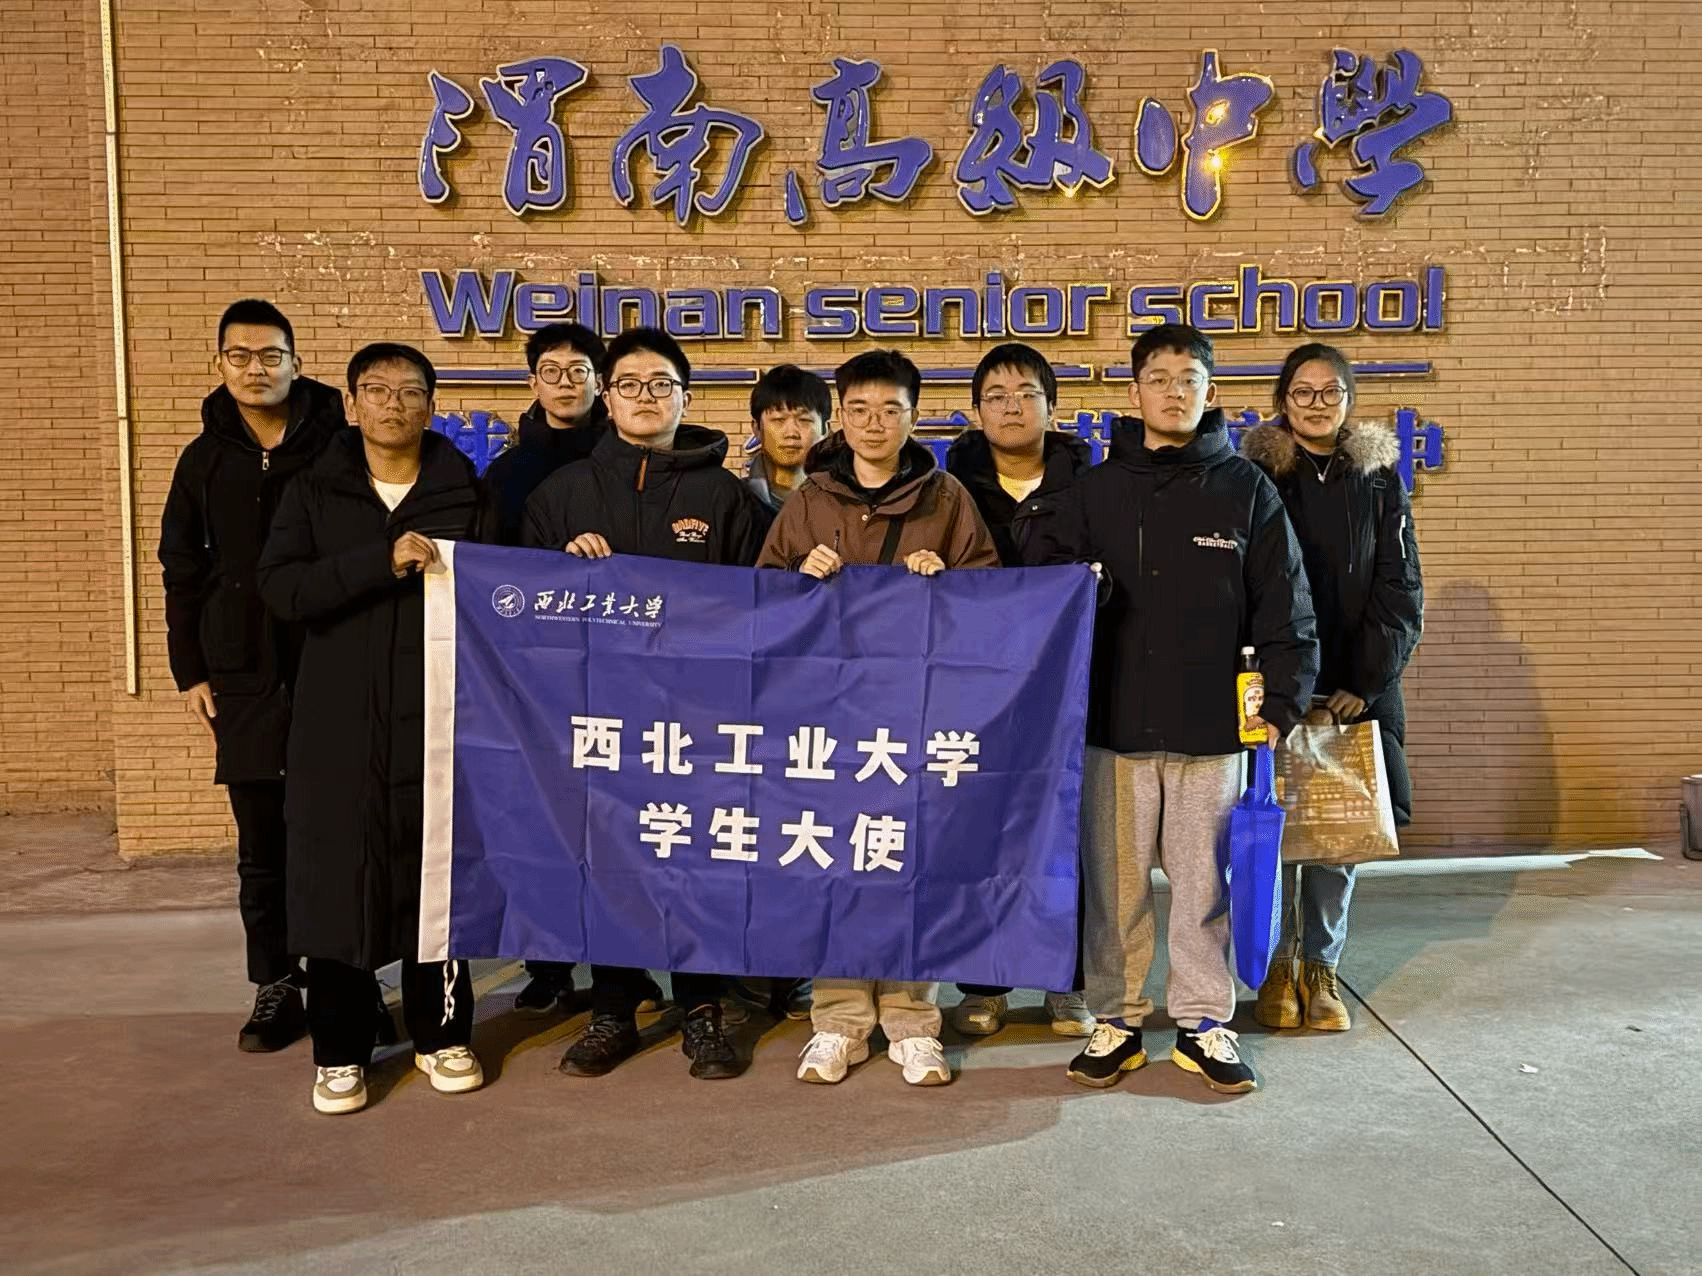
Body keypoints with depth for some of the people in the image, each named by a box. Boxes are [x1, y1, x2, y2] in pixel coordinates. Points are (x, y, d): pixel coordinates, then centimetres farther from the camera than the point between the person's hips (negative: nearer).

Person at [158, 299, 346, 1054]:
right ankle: (275, 989, 19)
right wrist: (190, 671, 6)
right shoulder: (206, 459, 9)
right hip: (243, 677, 3)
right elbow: (183, 573, 12)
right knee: (262, 845, 8)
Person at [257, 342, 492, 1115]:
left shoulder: (466, 496, 6)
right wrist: (382, 561, -19)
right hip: (340, 720, 0)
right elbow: (279, 587, -9)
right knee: (339, 873, 2)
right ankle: (340, 1050, 15)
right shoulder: (314, 493, 6)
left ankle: (440, 1033, 22)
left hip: (439, 717, 0)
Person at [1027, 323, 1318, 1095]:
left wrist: (1280, 704, -1)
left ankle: (1203, 1022, 21)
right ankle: (1115, 1021, 20)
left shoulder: (1246, 489, 5)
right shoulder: (1097, 490, 7)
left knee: (1204, 883, 7)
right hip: (1114, 723, 1)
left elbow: (1284, 607, 4)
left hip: (1211, 727, -1)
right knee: (1113, 882, 7)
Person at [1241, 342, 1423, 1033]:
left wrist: (1367, 684, -6)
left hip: (1355, 686, 2)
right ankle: (1277, 964, 15)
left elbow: (1401, 595, 4)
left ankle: (1321, 966, 17)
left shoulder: (1380, 481, 7)